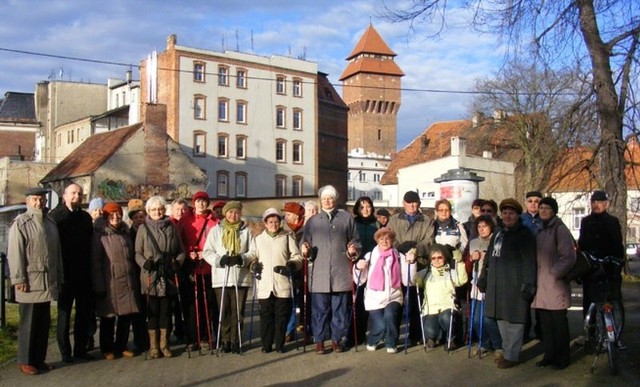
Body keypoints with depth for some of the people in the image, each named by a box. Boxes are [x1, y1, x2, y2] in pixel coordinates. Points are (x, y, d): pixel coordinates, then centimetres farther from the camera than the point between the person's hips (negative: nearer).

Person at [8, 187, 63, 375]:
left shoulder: (50, 224, 15)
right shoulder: (20, 223, -5)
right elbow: (15, 254, -11)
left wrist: (59, 277, 15)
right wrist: (19, 279, -16)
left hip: (47, 282, 6)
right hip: (30, 282, -6)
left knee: (44, 323, 10)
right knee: (29, 323, 1)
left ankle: (39, 359, 20)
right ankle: (25, 362, 11)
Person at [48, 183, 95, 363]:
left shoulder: (86, 217, 10)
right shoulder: (56, 215, -5)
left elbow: (90, 243, 11)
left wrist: (90, 270, 5)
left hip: (84, 273, 5)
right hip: (65, 273, -5)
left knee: (85, 312, 10)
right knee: (64, 313, 6)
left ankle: (81, 348, 20)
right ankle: (65, 351, 14)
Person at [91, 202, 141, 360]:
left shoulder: (126, 234, 15)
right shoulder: (100, 235, -3)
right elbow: (95, 262, -7)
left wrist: (135, 280, 11)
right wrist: (99, 286, -12)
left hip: (128, 283, 5)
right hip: (109, 284, -5)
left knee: (126, 316, 9)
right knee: (108, 318, 5)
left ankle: (121, 346, 23)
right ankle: (107, 349, 18)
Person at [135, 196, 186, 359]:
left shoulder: (172, 227, 8)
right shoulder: (143, 228, 5)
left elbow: (181, 251, 11)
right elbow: (137, 252, 3)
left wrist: (177, 262, -7)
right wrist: (144, 262, -15)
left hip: (168, 275, 2)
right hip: (150, 275, -1)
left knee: (166, 310, 6)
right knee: (153, 310, 2)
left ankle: (164, 344, 16)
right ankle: (153, 345, 10)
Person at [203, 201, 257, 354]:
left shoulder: (246, 231, 8)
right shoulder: (216, 230, 7)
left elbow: (253, 252, 4)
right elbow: (207, 252, 2)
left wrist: (241, 258, -15)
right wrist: (220, 260, -15)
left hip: (241, 277, 0)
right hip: (221, 277, 0)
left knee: (238, 311, 2)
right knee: (224, 311, 3)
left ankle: (235, 341, 12)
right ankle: (225, 340, 13)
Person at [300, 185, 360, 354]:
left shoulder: (347, 218, 9)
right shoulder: (312, 221, 12)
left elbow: (355, 241, 12)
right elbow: (305, 243, 13)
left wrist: (353, 249, -9)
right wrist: (305, 250, -9)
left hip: (341, 273, 0)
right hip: (319, 274, 0)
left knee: (340, 309, 6)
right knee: (319, 309, 2)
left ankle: (337, 339, 19)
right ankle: (319, 340, 14)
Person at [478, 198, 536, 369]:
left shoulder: (524, 234, -5)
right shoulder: (498, 233, 18)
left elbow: (529, 261, -12)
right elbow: (489, 257, 23)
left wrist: (528, 284, -18)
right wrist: (483, 277, 20)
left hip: (514, 284, -7)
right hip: (497, 284, 7)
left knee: (514, 320, -3)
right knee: (502, 318, 12)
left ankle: (512, 356, 5)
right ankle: (507, 350, 24)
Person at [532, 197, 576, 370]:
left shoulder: (559, 229, -7)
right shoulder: (539, 230, 16)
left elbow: (569, 256, -11)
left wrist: (554, 273, -12)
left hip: (555, 283, -7)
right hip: (541, 283, 7)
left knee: (558, 321, 1)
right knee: (545, 322, 10)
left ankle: (562, 358, 11)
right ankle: (549, 355, 20)